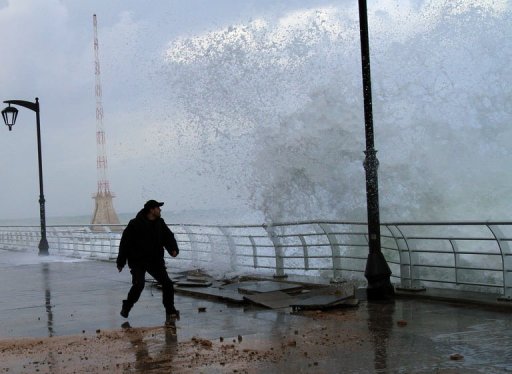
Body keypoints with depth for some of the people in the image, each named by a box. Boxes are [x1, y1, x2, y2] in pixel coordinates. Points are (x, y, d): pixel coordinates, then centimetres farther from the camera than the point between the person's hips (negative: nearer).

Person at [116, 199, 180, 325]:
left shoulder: (160, 223, 6)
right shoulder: (135, 224, -12)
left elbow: (168, 236, 5)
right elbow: (125, 242, -8)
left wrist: (173, 249, -17)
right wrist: (121, 262, -7)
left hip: (155, 261, 5)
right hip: (138, 261, -5)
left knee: (167, 284, -3)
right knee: (139, 284, -22)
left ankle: (170, 312, 10)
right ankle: (126, 308, 2)